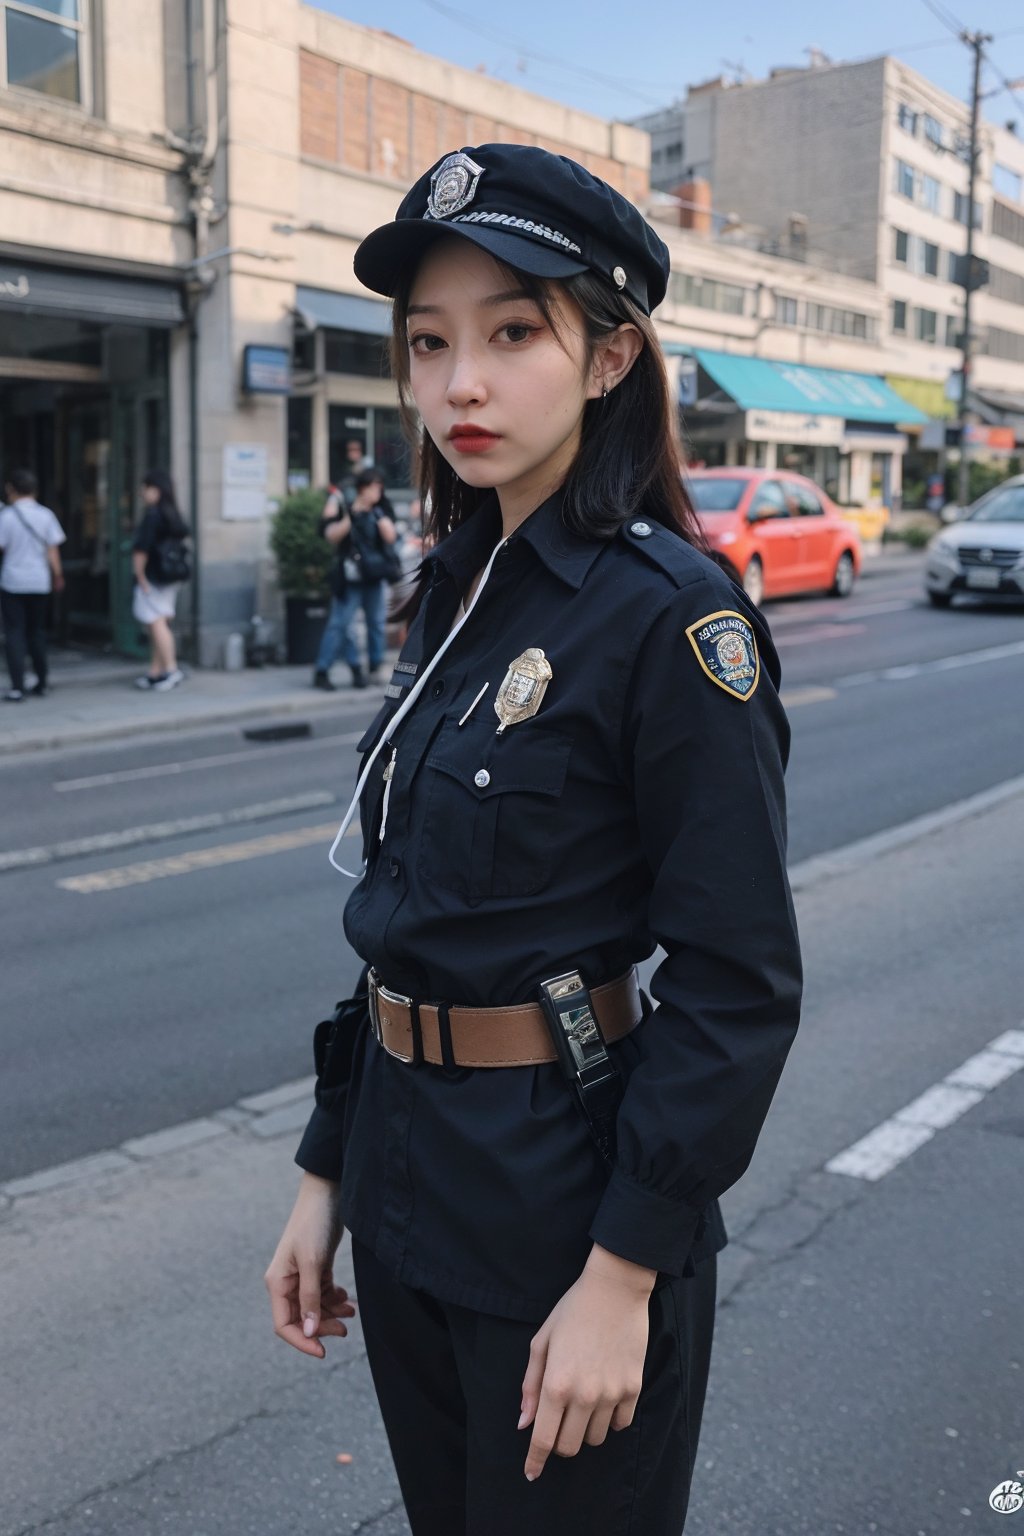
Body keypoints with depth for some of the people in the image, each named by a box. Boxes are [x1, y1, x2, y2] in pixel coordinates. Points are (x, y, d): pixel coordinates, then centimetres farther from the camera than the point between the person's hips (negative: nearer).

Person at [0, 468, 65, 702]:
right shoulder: (45, 515, 1)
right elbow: (52, 551, 2)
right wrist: (58, 576, 12)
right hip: (40, 582, 3)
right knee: (37, 631, 15)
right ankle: (41, 682, 19)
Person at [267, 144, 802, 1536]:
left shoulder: (672, 614, -18)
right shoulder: (461, 592, 5)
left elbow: (737, 987, -18)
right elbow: (406, 922, 8)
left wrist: (624, 1275, -17)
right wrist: (328, 1174, 10)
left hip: (574, 1199, -7)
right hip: (410, 1187, 7)